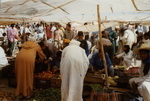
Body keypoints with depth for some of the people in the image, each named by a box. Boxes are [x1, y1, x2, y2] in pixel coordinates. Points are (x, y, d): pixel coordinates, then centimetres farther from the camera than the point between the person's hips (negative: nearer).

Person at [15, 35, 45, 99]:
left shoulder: (24, 44, 31)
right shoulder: (36, 45, 24)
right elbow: (42, 55, 30)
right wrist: (41, 60, 52)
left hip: (19, 58, 3)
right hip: (29, 59, -3)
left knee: (20, 76, 13)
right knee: (28, 76, 9)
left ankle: (20, 93, 21)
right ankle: (27, 93, 16)